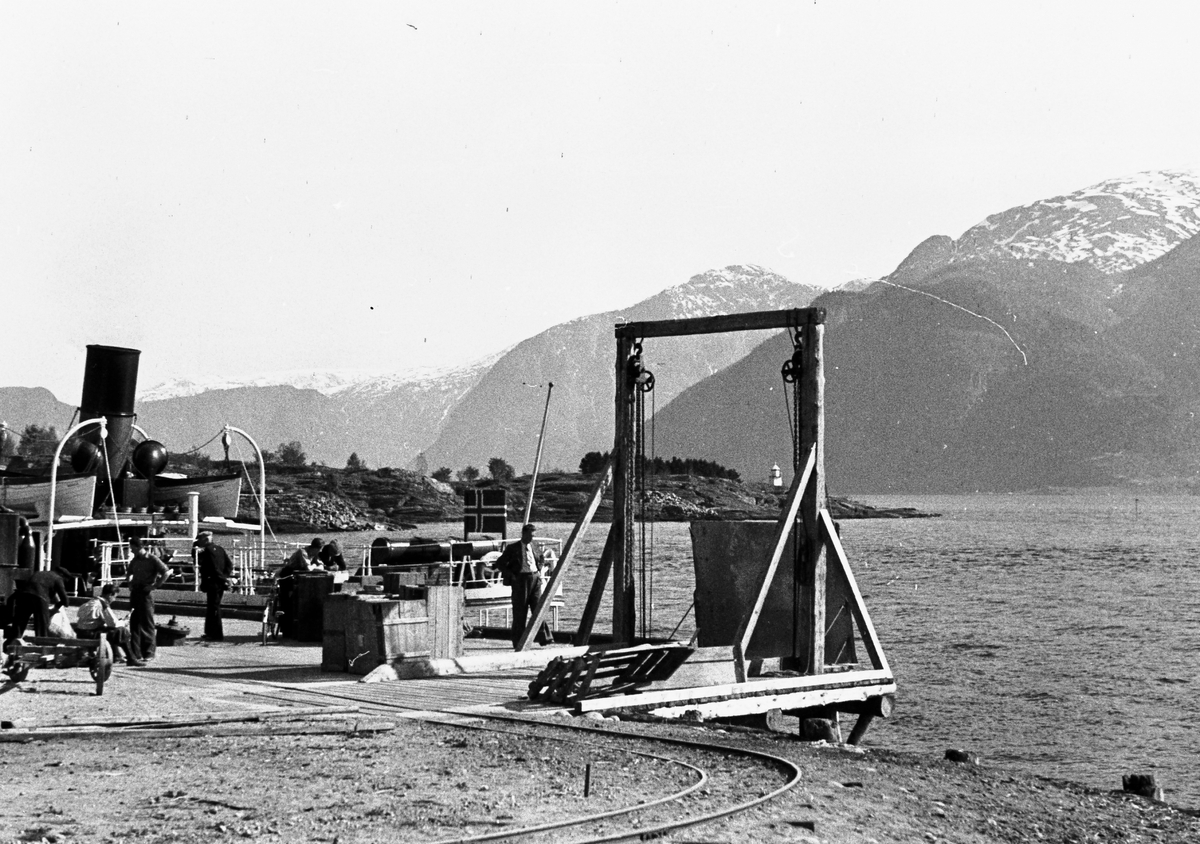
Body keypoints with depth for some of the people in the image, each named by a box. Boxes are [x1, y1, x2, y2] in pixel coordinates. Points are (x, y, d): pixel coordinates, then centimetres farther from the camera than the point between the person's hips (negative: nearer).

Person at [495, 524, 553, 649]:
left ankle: (544, 637, -4)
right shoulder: (513, 548, -3)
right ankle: (518, 642, 7)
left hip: (535, 578, 4)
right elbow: (499, 563, -2)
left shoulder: (534, 548, 12)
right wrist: (511, 575, -7)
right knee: (520, 612, 0)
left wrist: (540, 570, 17)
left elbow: (542, 558, 32)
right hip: (520, 580, -4)